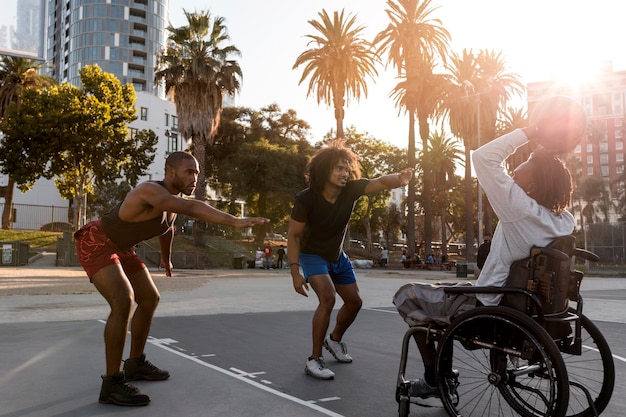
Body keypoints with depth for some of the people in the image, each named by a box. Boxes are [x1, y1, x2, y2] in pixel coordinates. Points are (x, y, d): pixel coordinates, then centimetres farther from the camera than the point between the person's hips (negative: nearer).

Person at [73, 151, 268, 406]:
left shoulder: (172, 199, -1)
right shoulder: (151, 191, -31)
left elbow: (166, 228, 20)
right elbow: (192, 208, -49)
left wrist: (166, 259, 35)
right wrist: (235, 221, -58)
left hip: (119, 248, 10)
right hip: (95, 243, -10)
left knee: (150, 299, 11)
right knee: (124, 302, -25)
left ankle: (135, 363, 27)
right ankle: (112, 383, -14)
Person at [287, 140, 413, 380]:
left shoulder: (351, 189, -21)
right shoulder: (306, 199, -29)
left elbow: (380, 182, -34)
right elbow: (293, 235, -20)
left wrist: (399, 179, -57)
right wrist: (295, 271, -26)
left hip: (337, 256, 6)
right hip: (313, 255, -5)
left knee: (354, 302, 13)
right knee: (328, 298, -27)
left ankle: (334, 340, 40)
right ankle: (314, 359, -15)